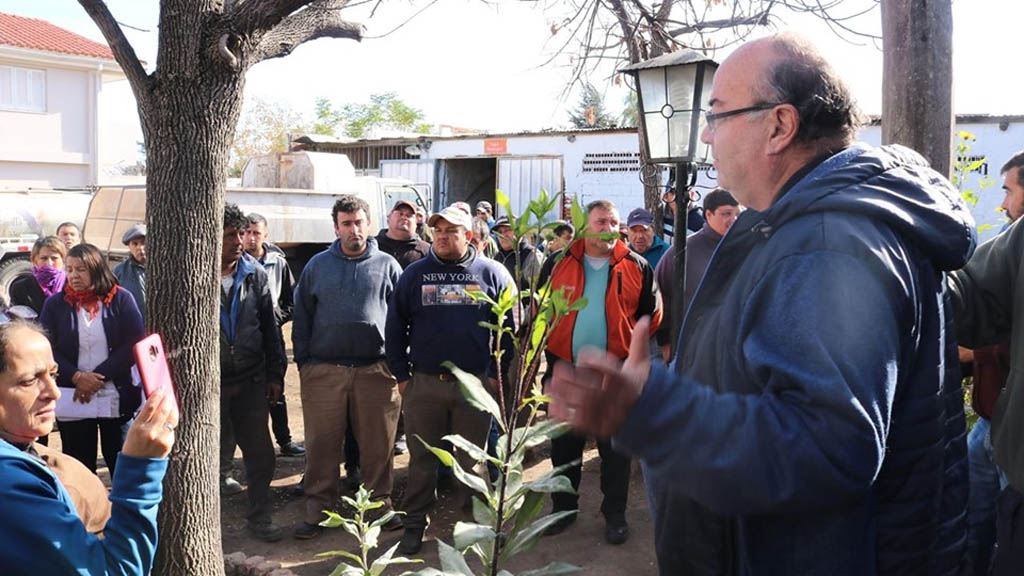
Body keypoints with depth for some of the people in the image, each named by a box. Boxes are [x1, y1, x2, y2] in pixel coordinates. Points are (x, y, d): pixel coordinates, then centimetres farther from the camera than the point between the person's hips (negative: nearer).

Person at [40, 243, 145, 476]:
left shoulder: (121, 299, -1)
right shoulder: (55, 304, 5)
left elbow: (134, 344, -7)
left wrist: (99, 377, -13)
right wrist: (77, 377, -14)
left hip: (117, 399, -2)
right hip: (72, 402, 2)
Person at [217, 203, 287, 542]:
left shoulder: (254, 273, 2)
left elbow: (269, 325, 8)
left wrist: (275, 373, 6)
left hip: (252, 380, 3)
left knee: (260, 453, 8)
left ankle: (259, 517, 24)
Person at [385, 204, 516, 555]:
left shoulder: (492, 273, 1)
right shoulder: (414, 274, 4)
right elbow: (395, 327, 7)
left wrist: (496, 373, -2)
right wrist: (401, 374, 2)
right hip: (423, 383, 1)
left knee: (471, 460, 11)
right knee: (422, 459, 10)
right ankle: (415, 525, 22)